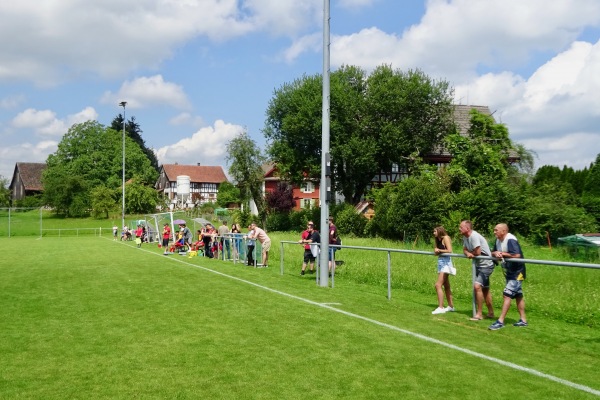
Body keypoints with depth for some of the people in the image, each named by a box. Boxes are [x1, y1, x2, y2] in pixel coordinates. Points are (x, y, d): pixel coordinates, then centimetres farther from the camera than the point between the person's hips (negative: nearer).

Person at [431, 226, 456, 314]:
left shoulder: (446, 238, -10)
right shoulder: (438, 240, 15)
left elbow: (449, 250, -19)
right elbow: (436, 252, 11)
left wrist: (439, 250, -10)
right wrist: (436, 251, -11)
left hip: (446, 262, -9)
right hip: (440, 262, 10)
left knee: (438, 285, -15)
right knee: (446, 286, 15)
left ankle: (441, 307, -14)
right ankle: (451, 306, 25)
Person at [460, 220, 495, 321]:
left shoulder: (474, 236, -25)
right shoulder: (465, 237, 5)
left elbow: (477, 252, -27)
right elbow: (465, 249, 7)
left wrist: (470, 253, -6)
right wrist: (468, 253, -16)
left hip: (486, 265, -10)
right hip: (478, 265, 10)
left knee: (477, 286, -21)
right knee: (485, 289, 18)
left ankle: (479, 314, -15)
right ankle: (491, 313, 31)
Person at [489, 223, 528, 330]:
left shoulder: (510, 240, -22)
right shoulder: (498, 240, 6)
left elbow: (517, 255, -31)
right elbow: (493, 252, 10)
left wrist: (502, 253, -21)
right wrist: (495, 253, -13)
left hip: (517, 273, -9)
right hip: (509, 273, 10)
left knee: (507, 294, -13)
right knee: (518, 296, 15)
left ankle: (500, 321, -12)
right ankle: (523, 320, 24)